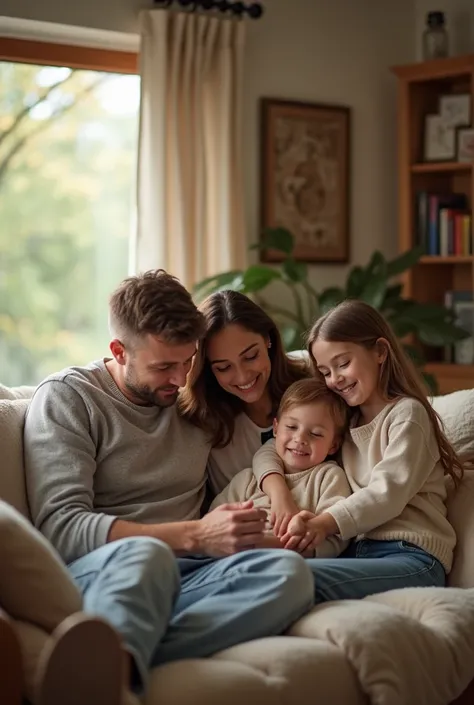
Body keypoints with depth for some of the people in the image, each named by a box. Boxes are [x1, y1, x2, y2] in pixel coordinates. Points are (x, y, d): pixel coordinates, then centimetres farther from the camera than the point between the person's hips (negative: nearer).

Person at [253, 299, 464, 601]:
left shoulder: (407, 413, 3)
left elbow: (388, 493, -11)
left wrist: (327, 522, -25)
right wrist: (277, 488, -5)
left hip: (412, 556, -6)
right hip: (359, 550, 6)